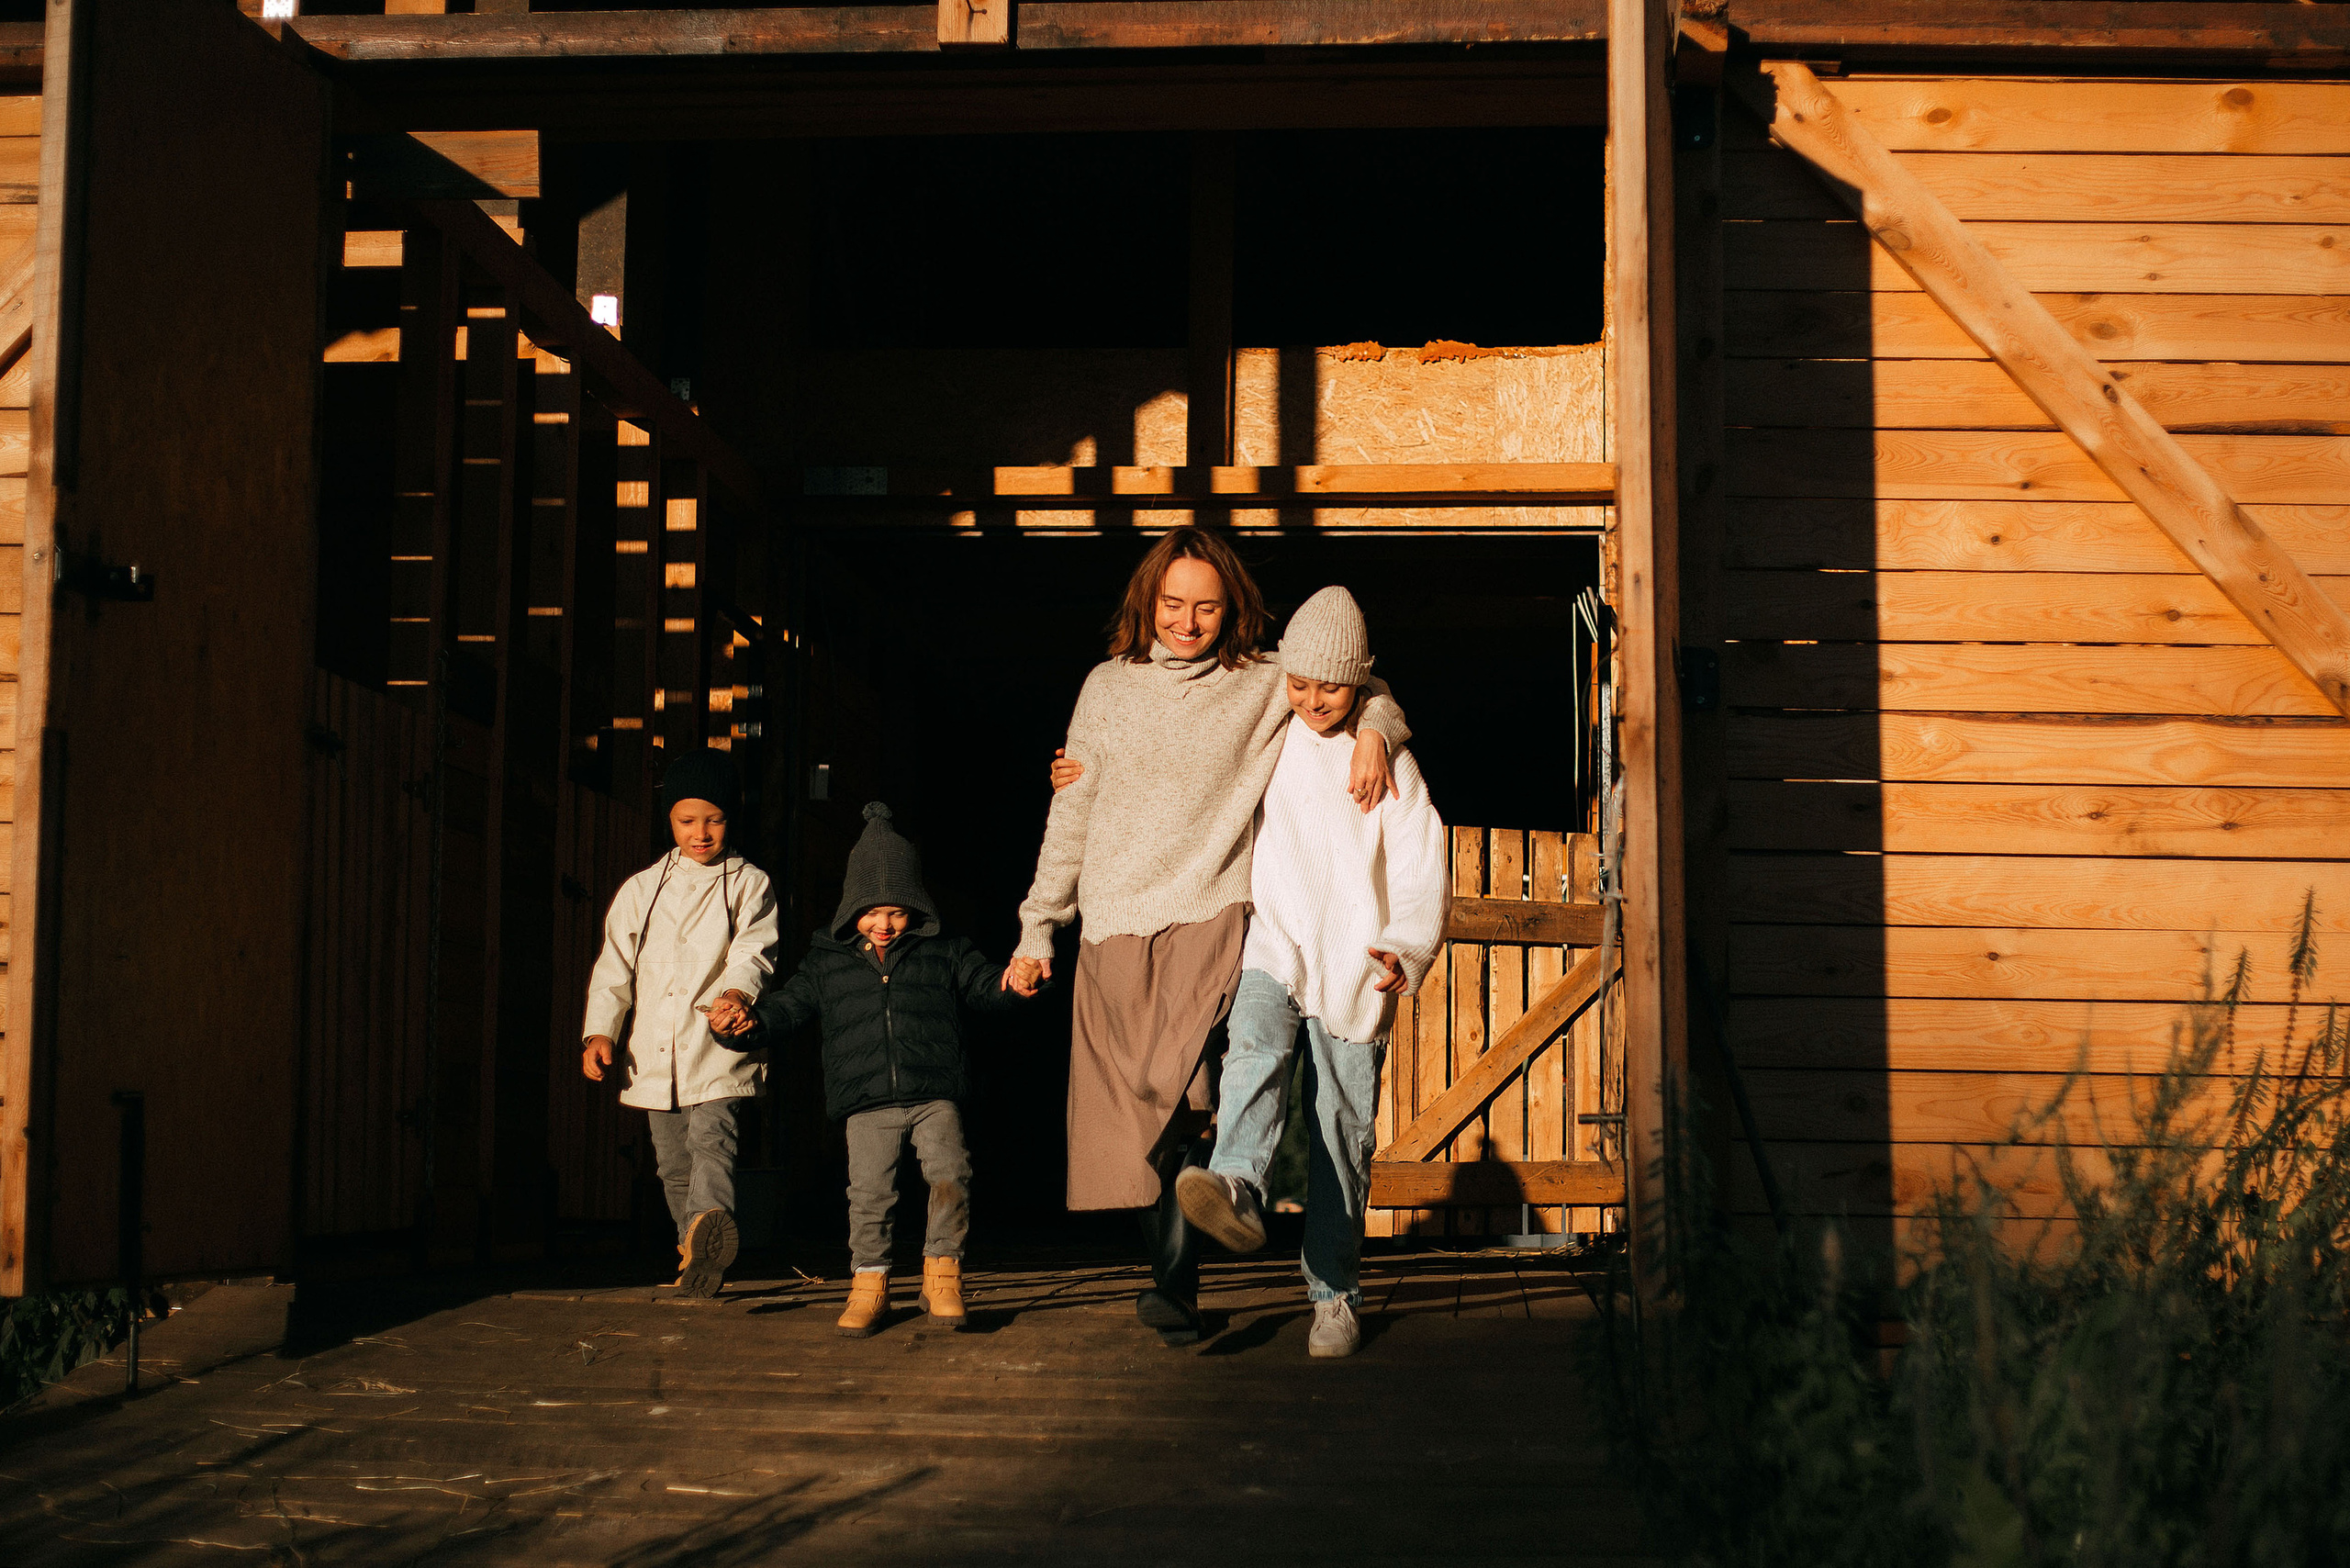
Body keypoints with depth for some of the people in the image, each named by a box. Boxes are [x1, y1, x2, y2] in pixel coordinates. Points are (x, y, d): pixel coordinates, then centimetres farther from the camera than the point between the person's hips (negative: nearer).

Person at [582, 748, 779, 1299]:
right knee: (674, 1164, 10)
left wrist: (736, 991, -32)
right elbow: (615, 966, 12)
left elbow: (753, 953, -10)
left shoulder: (749, 885, 6)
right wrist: (600, 1031, -3)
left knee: (711, 1139, -26)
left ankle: (709, 1223, -48)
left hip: (718, 1047, -4)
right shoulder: (642, 889, 15)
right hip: (656, 1054, 4)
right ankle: (697, 1253, 23)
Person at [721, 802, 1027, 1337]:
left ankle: (942, 1269, 0)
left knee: (950, 1173, -16)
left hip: (933, 1093, -1)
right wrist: (754, 1019, -3)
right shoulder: (826, 962, 13)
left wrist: (1009, 985, -12)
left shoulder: (944, 953, 11)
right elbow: (791, 1004, 16)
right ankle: (869, 1283, 11)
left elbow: (982, 985, 11)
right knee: (869, 1190, -5)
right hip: (867, 1103, 1)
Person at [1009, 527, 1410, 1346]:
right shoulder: (1109, 686, 12)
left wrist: (1373, 733, -5)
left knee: (1180, 1098, -22)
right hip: (1113, 934, 3)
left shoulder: (1266, 686, 7)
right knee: (1124, 1121, -4)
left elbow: (1363, 690, 19)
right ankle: (1176, 1289, 7)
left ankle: (1175, 1285, -20)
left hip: (1210, 919, -3)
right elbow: (1071, 816, 16)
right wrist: (1037, 928, 14)